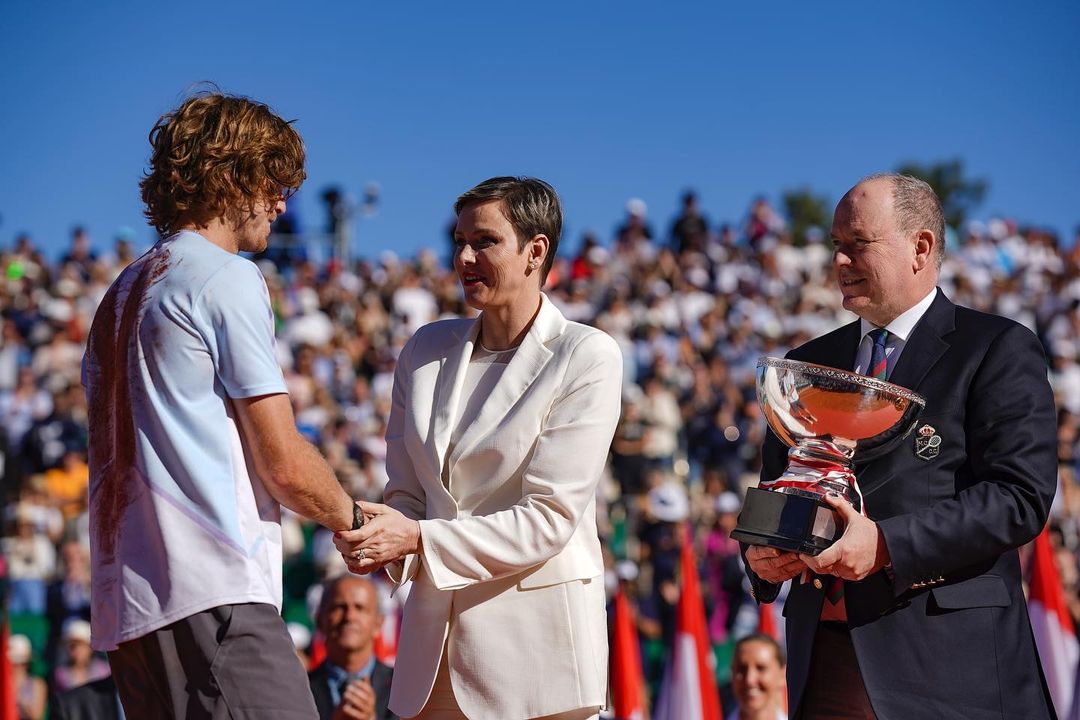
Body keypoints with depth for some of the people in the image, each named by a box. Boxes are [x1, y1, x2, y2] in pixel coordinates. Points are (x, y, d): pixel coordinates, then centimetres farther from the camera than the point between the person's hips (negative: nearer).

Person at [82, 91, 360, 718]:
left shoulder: (123, 294, 22)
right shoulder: (228, 280, -4)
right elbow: (287, 466, -7)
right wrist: (351, 518, 11)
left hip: (127, 603, 9)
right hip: (212, 597, -9)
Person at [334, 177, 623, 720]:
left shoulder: (587, 358, -6)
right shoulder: (426, 350, 11)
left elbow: (550, 518, -12)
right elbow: (406, 490, 13)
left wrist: (420, 539, -18)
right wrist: (377, 539, -10)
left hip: (536, 632, -4)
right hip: (435, 632, 4)